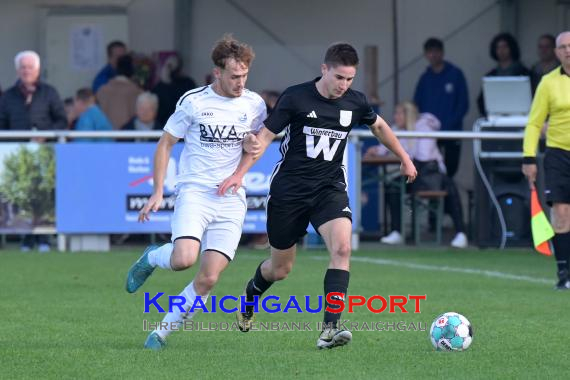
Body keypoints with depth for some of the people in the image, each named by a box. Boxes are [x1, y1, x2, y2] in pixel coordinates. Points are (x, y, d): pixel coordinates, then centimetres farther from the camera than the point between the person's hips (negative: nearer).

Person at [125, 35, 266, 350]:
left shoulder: (254, 104, 5)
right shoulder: (193, 101, -4)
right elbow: (165, 144, 3)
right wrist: (158, 192, -3)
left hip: (231, 198, 3)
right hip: (194, 191, -3)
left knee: (208, 279, -8)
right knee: (184, 259, -27)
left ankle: (162, 331, 9)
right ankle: (152, 258, 9)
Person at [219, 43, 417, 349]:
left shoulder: (355, 102, -1)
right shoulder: (295, 97, -12)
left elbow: (379, 126, 21)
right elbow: (265, 136, -8)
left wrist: (404, 159, 28)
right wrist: (239, 173, -18)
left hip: (329, 188, 2)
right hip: (288, 190, -2)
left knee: (342, 247, -26)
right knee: (280, 269, 9)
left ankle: (330, 329, -28)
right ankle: (250, 296, 45)